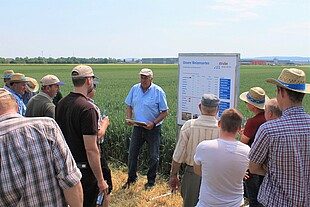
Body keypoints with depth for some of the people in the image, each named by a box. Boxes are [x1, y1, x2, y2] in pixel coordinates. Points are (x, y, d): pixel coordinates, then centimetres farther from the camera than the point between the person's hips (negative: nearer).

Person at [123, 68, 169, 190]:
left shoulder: (158, 91, -12)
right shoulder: (135, 89, 1)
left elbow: (165, 112, -10)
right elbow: (129, 106, 11)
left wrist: (153, 123, -21)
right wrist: (128, 118, -7)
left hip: (153, 128, -3)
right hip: (137, 127, 4)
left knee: (153, 156, 8)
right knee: (132, 153, 9)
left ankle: (151, 181, 25)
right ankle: (131, 178, 27)